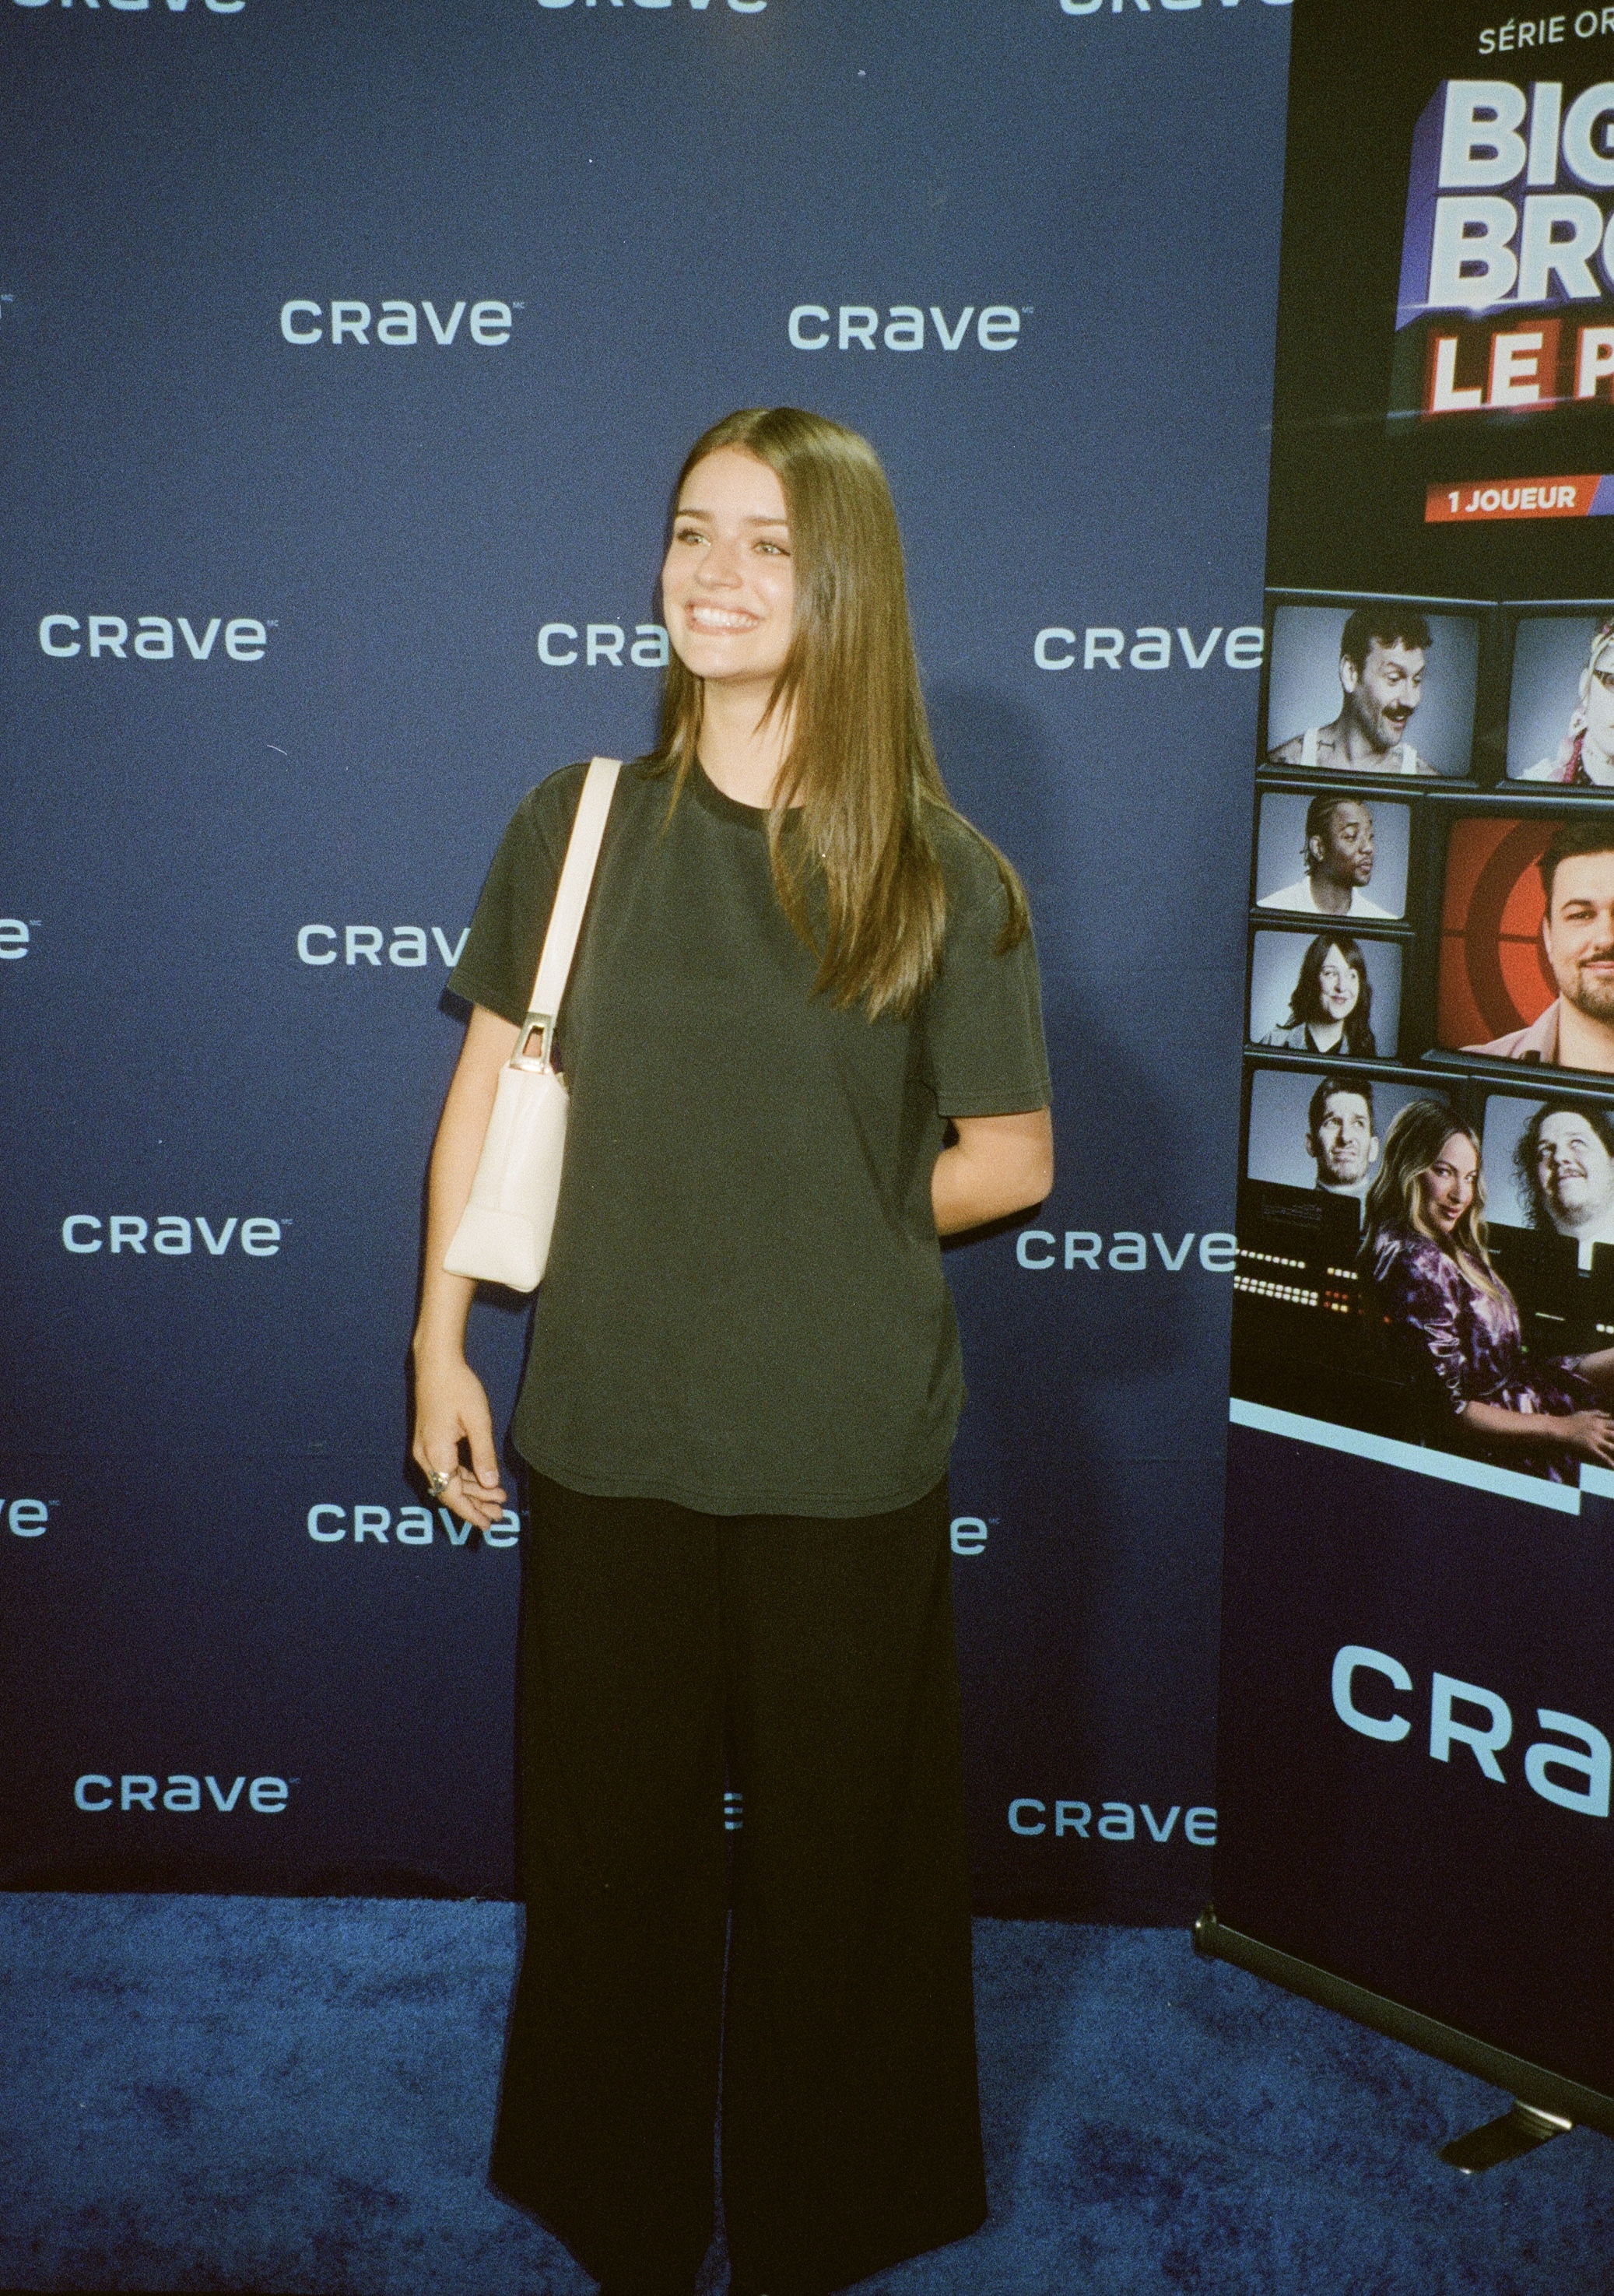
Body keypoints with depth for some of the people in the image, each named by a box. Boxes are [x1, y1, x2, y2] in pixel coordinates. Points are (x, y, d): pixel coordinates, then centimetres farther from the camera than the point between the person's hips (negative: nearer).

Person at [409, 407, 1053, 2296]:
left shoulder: (940, 875, -6)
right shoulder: (577, 824, -1)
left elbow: (1011, 1161, 1)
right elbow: (487, 1093, 4)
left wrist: (822, 1229, 1)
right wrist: (439, 1345, 3)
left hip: (845, 1451, -1)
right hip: (610, 1431, 2)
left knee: (835, 1851, 14)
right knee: (610, 1839, 16)